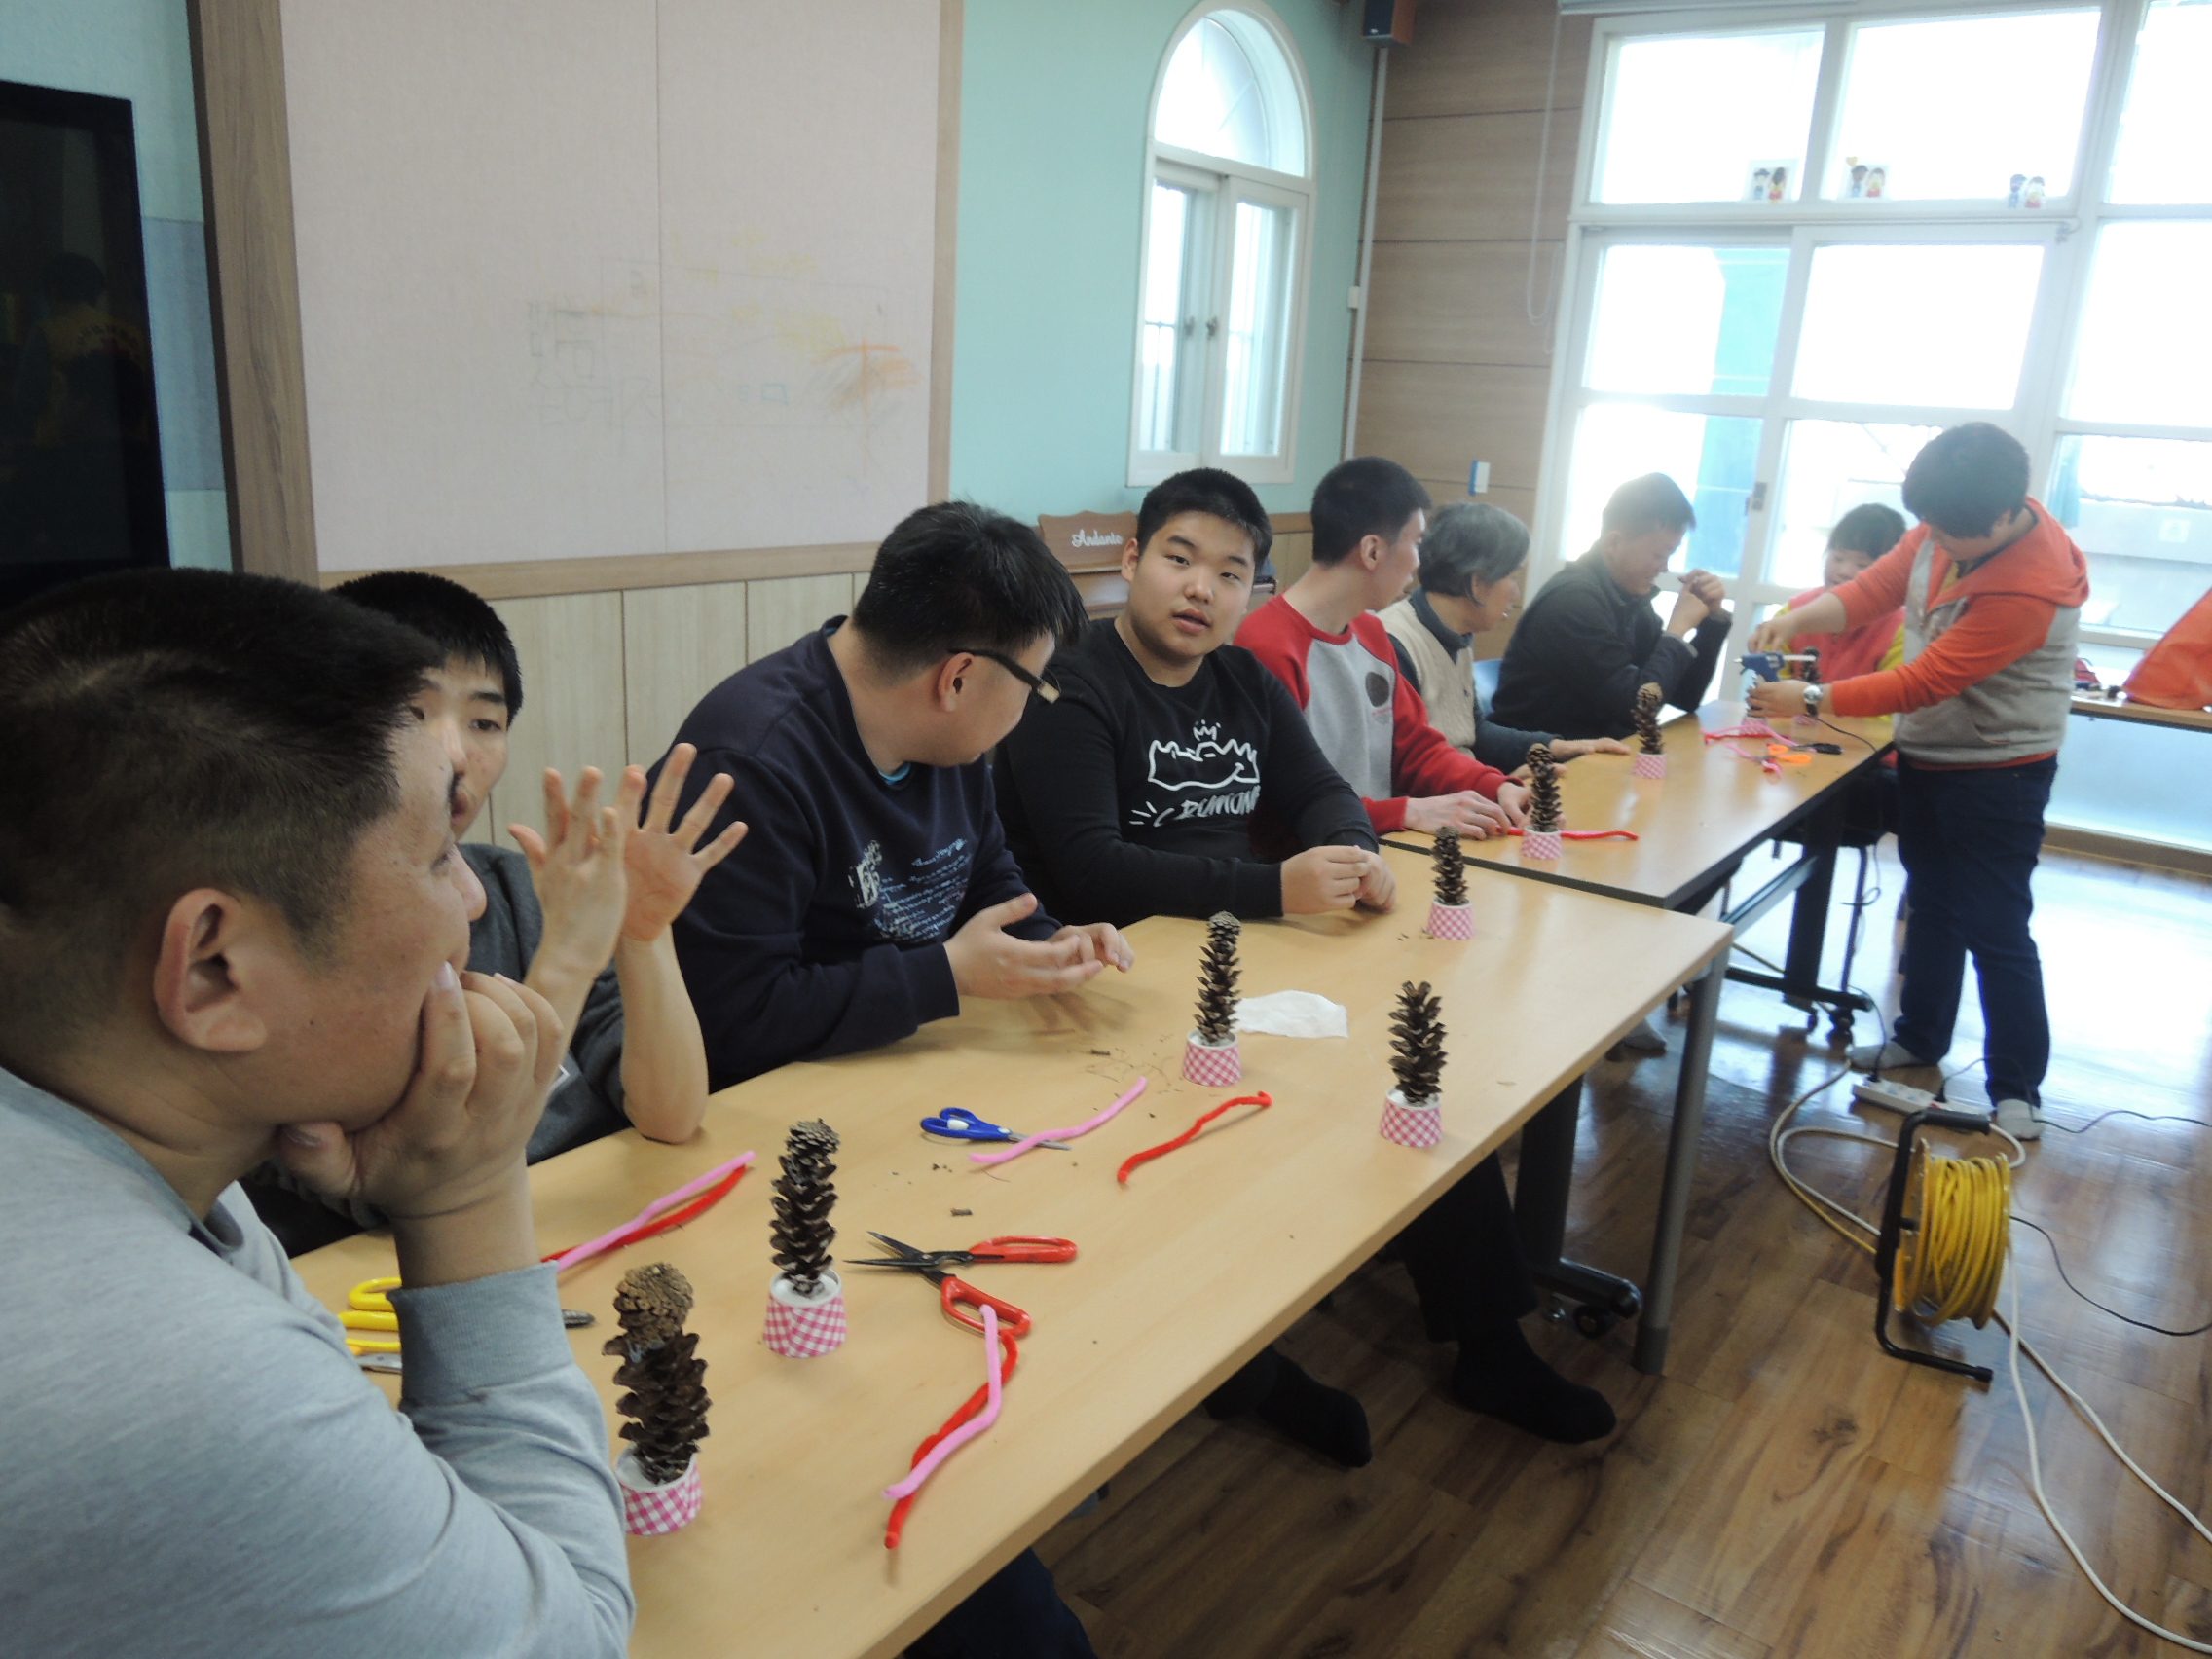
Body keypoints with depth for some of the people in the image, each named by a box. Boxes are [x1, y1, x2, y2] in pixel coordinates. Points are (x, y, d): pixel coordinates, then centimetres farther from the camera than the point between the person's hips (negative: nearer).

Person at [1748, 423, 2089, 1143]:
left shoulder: (2029, 589, -31)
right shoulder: (1954, 525, -9)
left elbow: (1925, 682, -29)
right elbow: (1874, 587, -3)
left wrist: (1811, 700, -26)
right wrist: (1796, 619, -20)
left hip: (1996, 775, -8)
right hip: (1926, 755, 8)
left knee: (1995, 930, -2)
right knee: (1930, 905, 20)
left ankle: (2017, 1088, 11)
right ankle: (1920, 1037, 37)